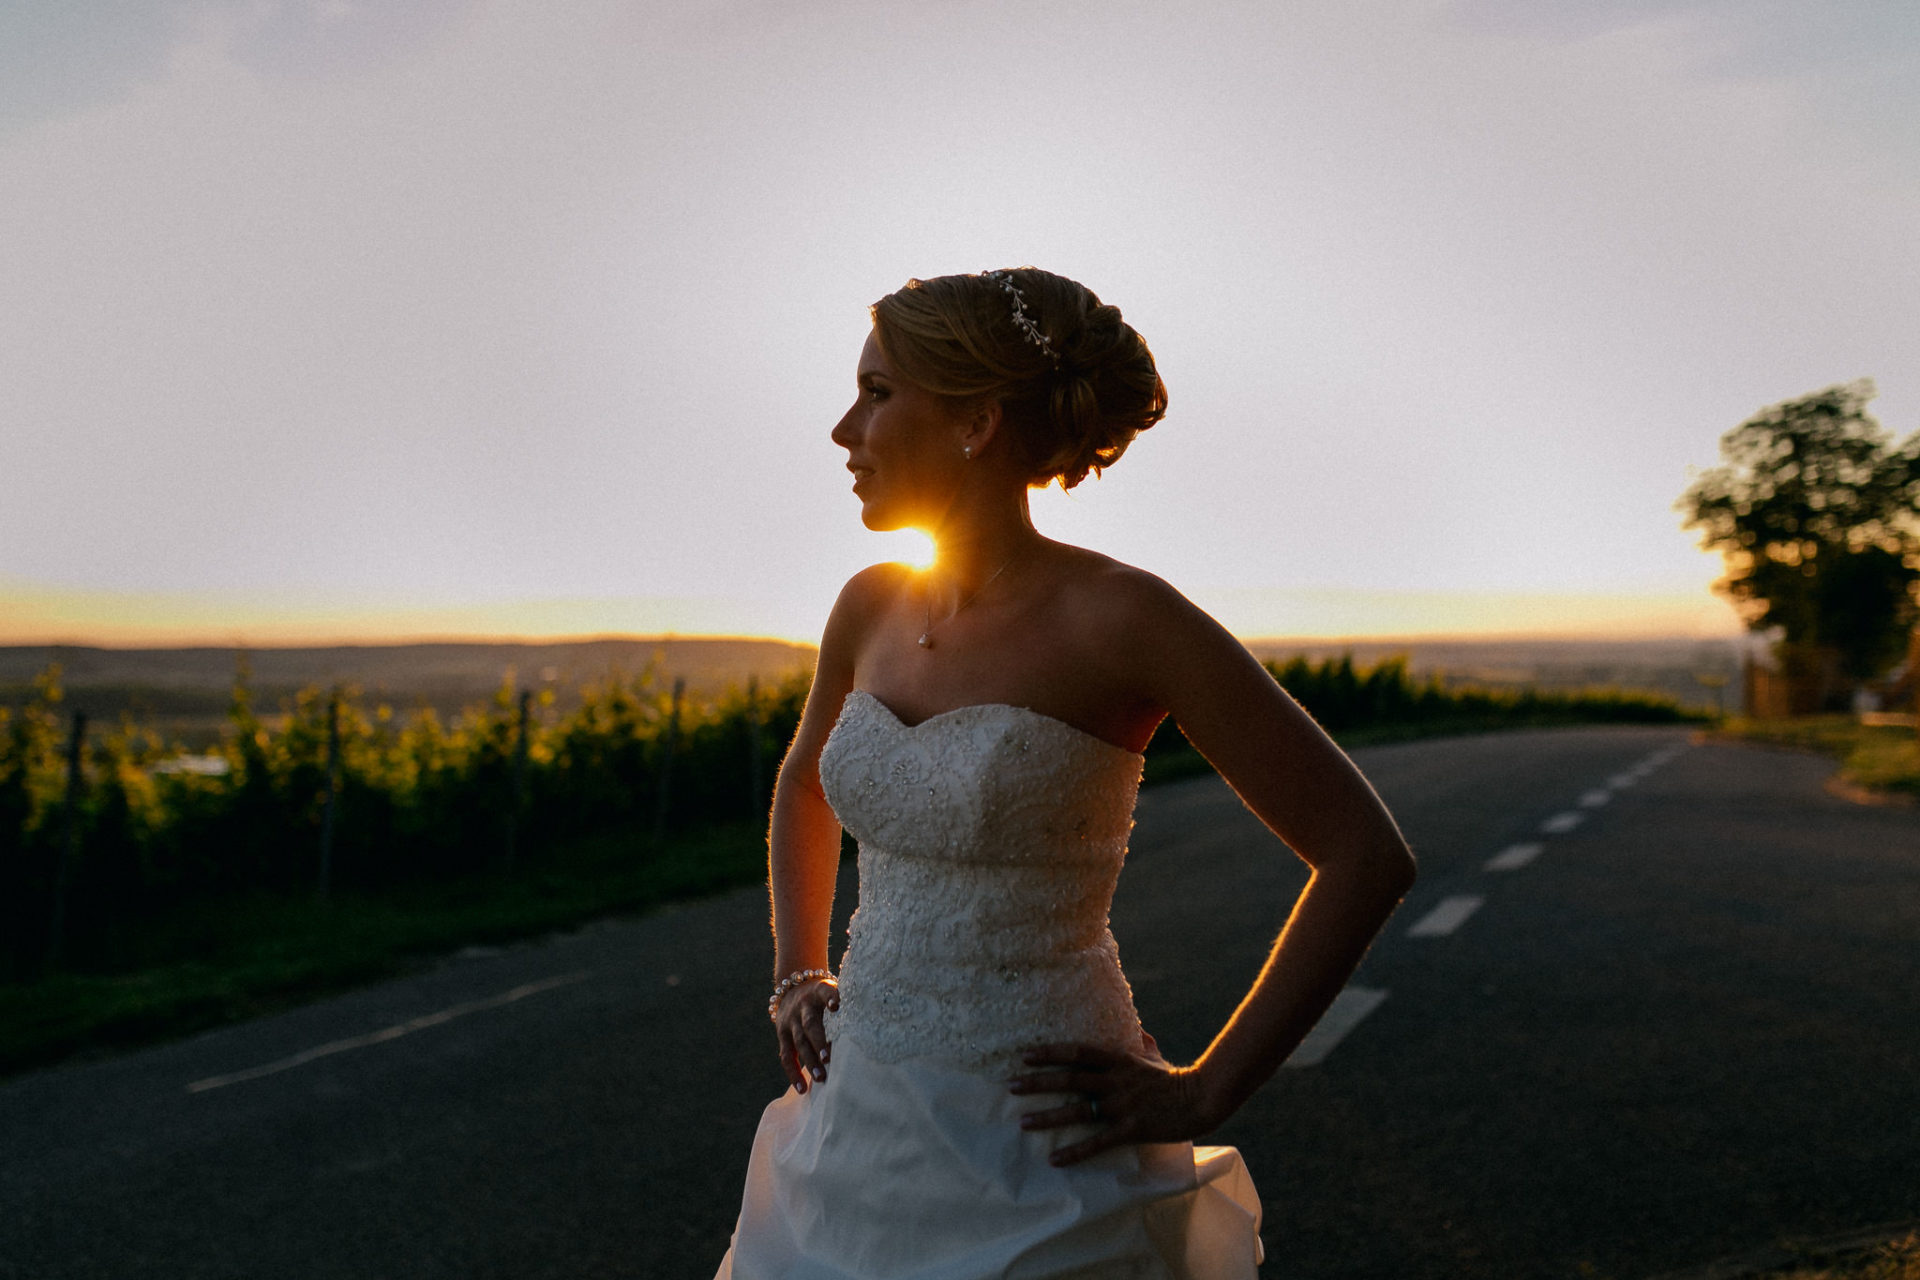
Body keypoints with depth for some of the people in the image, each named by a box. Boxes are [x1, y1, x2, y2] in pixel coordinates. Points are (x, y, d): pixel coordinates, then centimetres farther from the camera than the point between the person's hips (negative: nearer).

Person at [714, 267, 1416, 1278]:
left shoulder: (1122, 617, -17)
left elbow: (1368, 855, -14)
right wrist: (796, 977, 12)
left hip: (1041, 1165, -6)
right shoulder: (872, 607, 1)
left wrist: (1203, 1096, -13)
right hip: (863, 1131, 6)